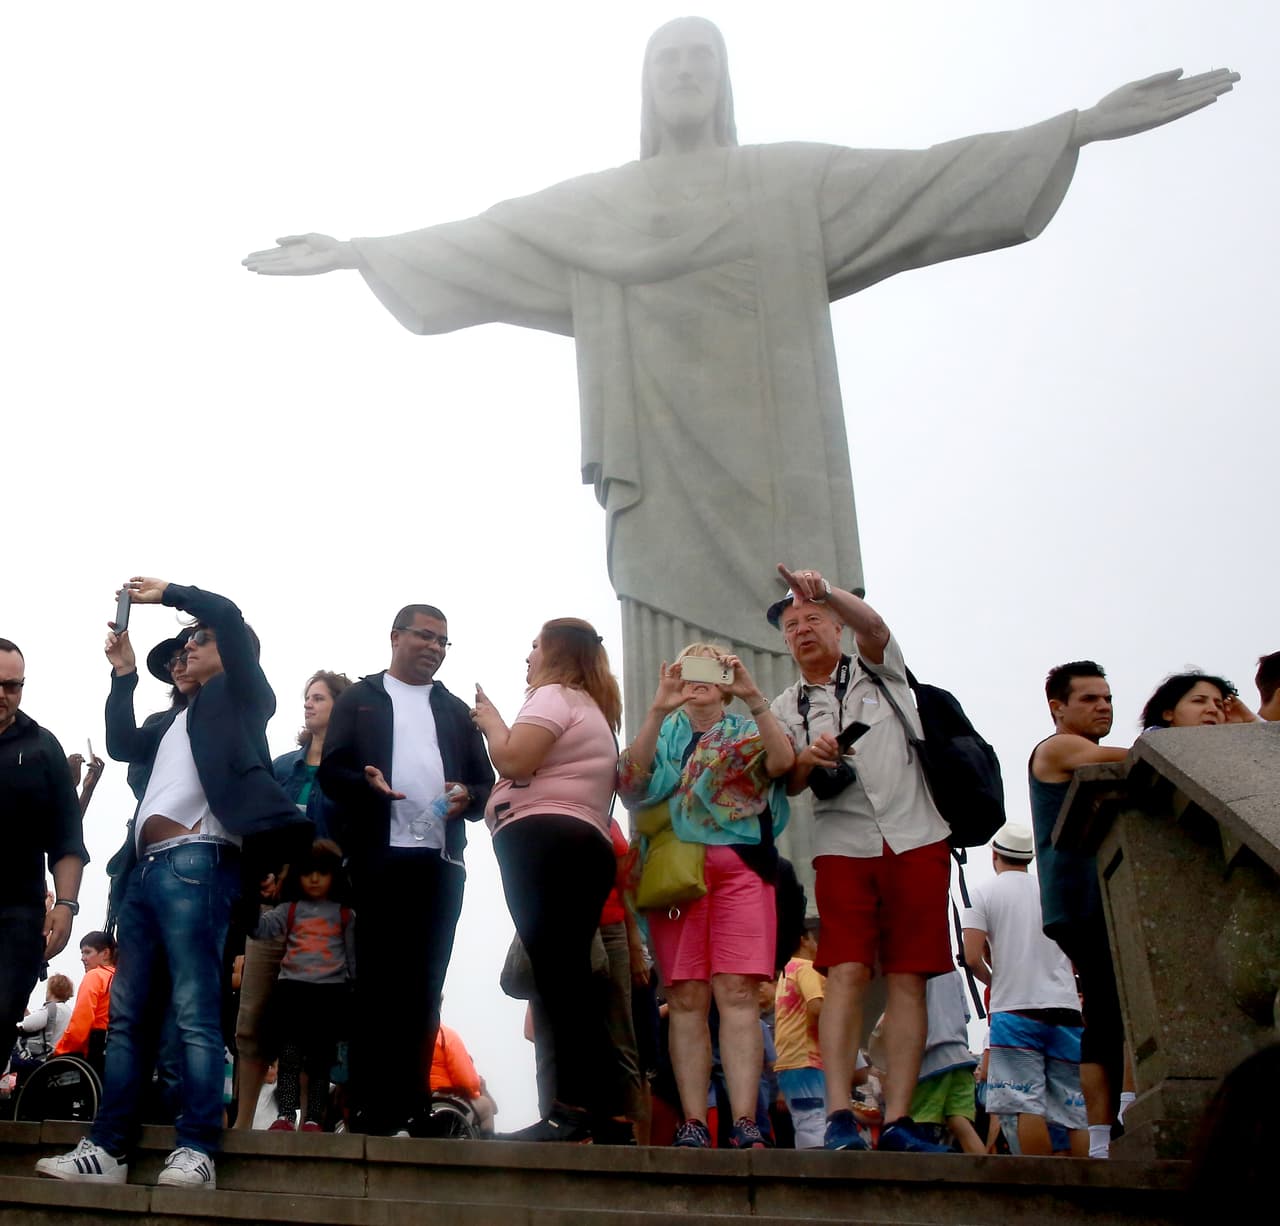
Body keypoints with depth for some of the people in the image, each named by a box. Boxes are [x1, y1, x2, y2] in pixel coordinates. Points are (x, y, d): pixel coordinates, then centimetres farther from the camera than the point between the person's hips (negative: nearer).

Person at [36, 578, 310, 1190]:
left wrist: (167, 592, 12)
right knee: (127, 1015, 3)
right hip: (147, 867, 8)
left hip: (195, 862, -8)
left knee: (194, 1011, -14)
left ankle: (196, 1151, -17)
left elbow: (228, 614, -2)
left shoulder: (238, 698, 10)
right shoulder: (179, 718, 31)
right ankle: (107, 1149, 2)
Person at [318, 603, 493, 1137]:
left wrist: (467, 797, -5)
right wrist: (367, 783, -18)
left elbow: (484, 781, 17)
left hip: (441, 861, 3)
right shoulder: (359, 699, 12)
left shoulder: (455, 709, 21)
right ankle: (374, 1105, 0)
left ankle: (412, 1101, 7)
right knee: (377, 981, -2)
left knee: (425, 984, 3)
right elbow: (331, 771, 3)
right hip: (380, 857, -3)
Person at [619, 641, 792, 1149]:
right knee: (686, 999, -6)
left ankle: (745, 1124, -17)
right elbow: (632, 779, -1)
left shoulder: (748, 732, 18)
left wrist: (754, 698, -17)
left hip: (739, 866, -1)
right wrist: (657, 710, -12)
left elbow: (782, 762, -6)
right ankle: (693, 1125, -8)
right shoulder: (663, 733, 21)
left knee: (737, 992, -12)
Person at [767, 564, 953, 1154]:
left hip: (916, 840, 0)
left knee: (908, 978, -5)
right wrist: (807, 760, -16)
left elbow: (873, 626, -8)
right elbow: (787, 784, 6)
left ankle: (897, 1121, -7)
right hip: (842, 846, 0)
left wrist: (825, 591, -26)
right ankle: (839, 1118, -17)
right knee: (847, 973, -13)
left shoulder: (878, 670, 15)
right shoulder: (786, 707, 18)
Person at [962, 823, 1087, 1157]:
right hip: (1065, 1007, 4)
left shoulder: (983, 893, 3)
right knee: (1076, 1110, 5)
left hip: (1015, 1008, -4)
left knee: (1029, 1106, -8)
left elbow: (973, 959, -7)